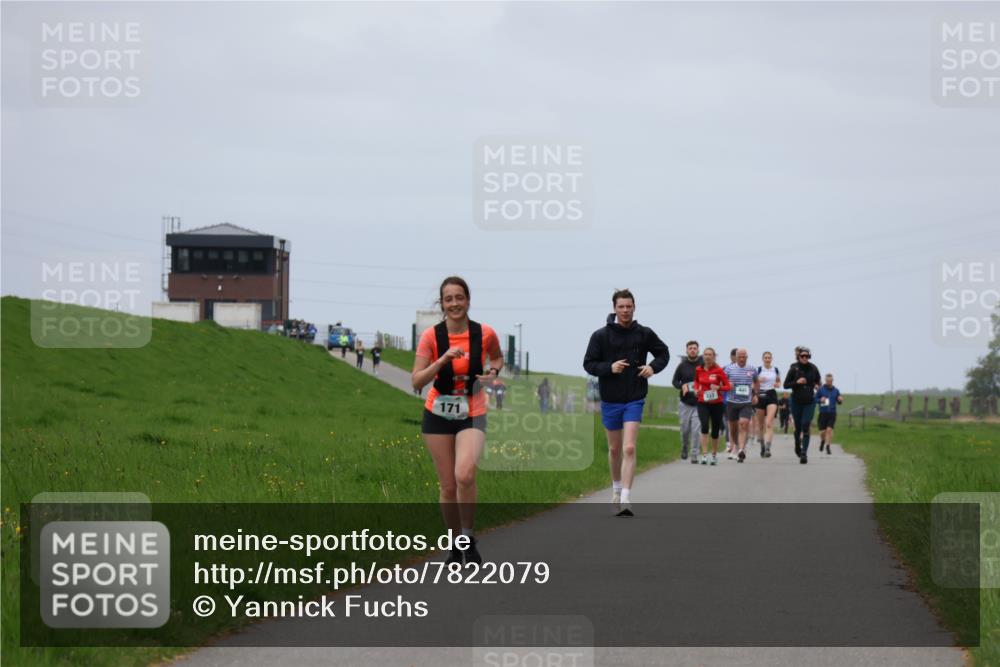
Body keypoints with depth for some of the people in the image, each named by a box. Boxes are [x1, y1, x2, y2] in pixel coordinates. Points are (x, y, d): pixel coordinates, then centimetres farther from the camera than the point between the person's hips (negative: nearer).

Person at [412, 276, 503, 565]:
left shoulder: (485, 334, -7)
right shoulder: (432, 336, -9)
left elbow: (497, 358, 16)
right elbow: (417, 381, -13)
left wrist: (493, 371, -6)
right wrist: (442, 360, -26)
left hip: (472, 415, -1)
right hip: (438, 415, 1)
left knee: (465, 475, -23)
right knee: (448, 485, 3)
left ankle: (468, 539, -7)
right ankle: (455, 545, 21)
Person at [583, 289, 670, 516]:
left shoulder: (644, 334, -1)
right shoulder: (601, 335, -4)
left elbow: (664, 353, 14)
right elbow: (588, 363, -2)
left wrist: (654, 367, -7)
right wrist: (609, 367, -20)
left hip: (634, 400, -1)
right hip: (610, 401, 1)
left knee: (629, 448, -14)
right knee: (615, 449, 14)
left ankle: (626, 498, -18)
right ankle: (616, 488, 37)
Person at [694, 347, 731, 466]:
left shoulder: (719, 370, -7)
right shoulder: (699, 369, 2)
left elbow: (728, 386, -4)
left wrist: (719, 387, -22)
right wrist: (696, 389, 4)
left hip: (717, 404, -1)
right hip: (703, 403, 1)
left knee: (715, 430, 8)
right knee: (704, 426, -20)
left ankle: (714, 455, 29)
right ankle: (704, 455, -24)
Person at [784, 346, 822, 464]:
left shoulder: (813, 369, -1)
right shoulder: (794, 369, -6)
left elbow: (818, 381, 17)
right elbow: (786, 385, -4)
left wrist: (817, 385, -5)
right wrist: (796, 382, -19)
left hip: (809, 402, 0)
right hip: (796, 402, 0)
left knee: (805, 426, -13)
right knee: (798, 427, 10)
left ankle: (804, 453, -16)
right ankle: (797, 447, 39)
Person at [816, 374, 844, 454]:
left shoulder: (836, 390, 6)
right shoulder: (821, 389, 0)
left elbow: (838, 402, 15)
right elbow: (815, 399, 5)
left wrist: (840, 400, -8)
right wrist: (820, 400, -16)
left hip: (832, 414, 0)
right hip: (823, 413, 0)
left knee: (829, 429, -14)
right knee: (822, 431, 2)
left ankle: (828, 447, -9)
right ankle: (822, 441, 36)